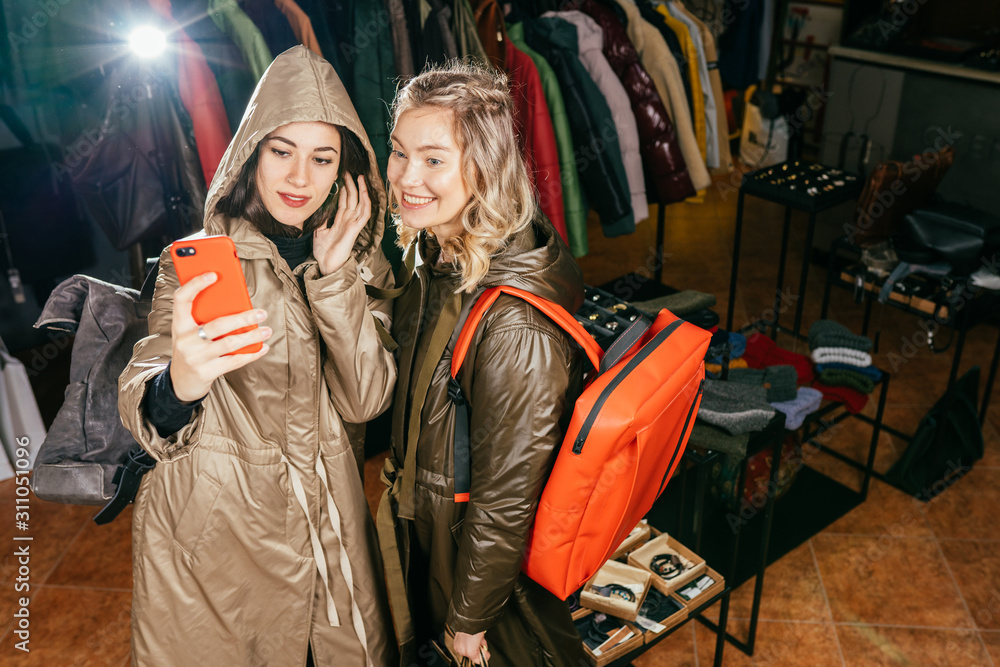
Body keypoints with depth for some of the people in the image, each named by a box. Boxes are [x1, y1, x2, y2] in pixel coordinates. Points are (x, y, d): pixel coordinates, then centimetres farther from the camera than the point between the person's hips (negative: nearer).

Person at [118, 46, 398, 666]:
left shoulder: (361, 263, 3)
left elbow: (365, 400, -10)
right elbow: (142, 405, -20)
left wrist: (335, 273, -17)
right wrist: (180, 383, -43)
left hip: (325, 519, 3)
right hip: (209, 523, -2)